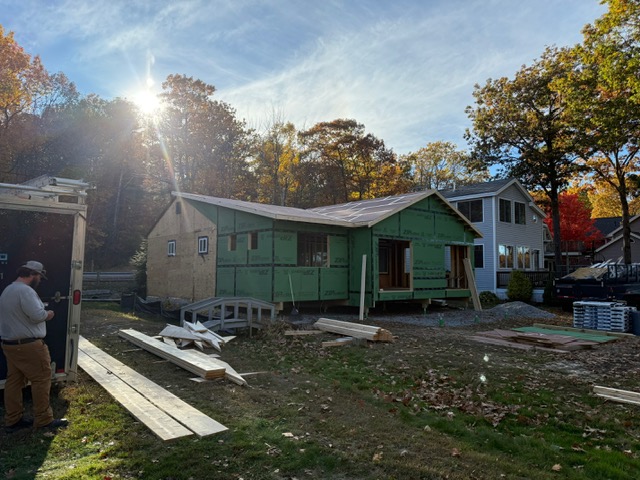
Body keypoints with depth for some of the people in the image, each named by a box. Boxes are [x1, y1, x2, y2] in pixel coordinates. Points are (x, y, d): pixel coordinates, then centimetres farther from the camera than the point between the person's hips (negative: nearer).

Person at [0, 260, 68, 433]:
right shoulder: (25, 291, -20)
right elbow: (37, 315, -25)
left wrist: (42, 313, 14)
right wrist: (48, 314, -5)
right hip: (28, 345, -10)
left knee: (14, 381, 14)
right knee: (42, 379, 0)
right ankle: (43, 419, 7)